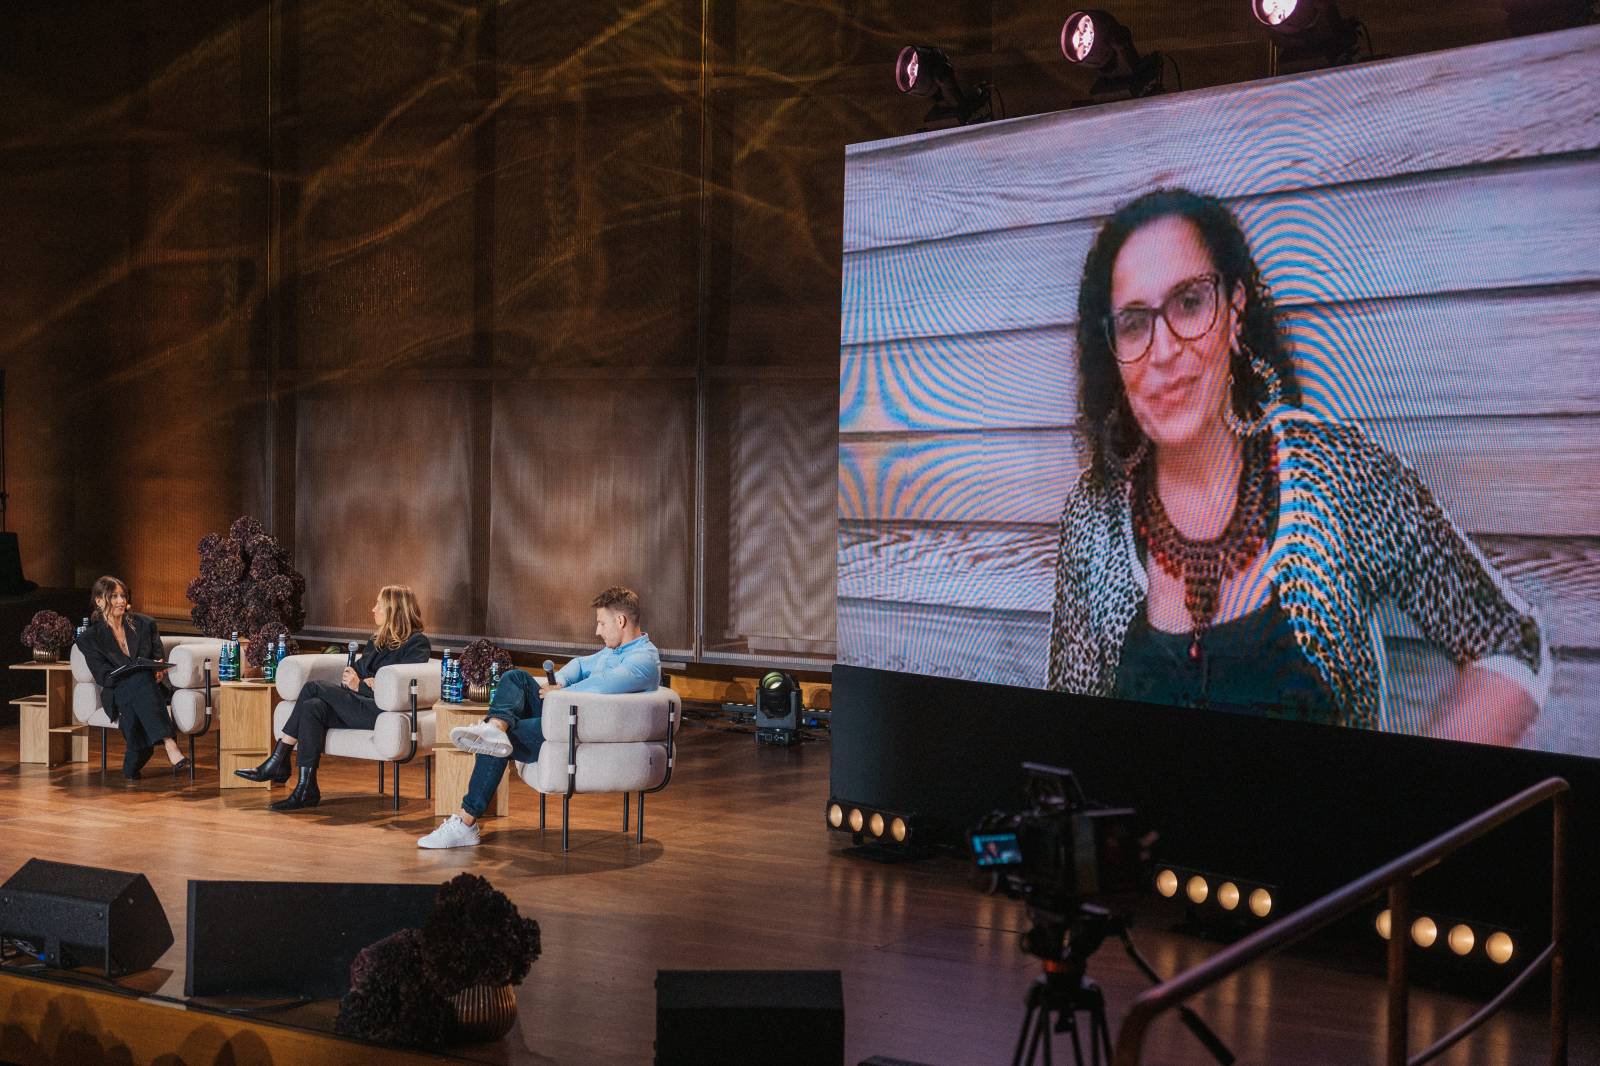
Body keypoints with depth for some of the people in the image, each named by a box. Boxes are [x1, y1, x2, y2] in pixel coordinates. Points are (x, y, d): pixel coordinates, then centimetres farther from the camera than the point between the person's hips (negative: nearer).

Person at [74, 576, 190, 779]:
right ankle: (170, 747, -57)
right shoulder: (89, 638, 6)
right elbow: (103, 676, -4)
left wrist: (158, 670, -15)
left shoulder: (145, 624, 14)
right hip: (117, 694, -2)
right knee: (138, 679, -38)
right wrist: (143, 671, -19)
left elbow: (159, 660, 12)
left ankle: (132, 765, -39)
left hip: (149, 687, 2)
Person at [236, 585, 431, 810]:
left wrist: (360, 687, -14)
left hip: (383, 711, -7)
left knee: (313, 688, -17)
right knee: (313, 707, -22)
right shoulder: (377, 640, 24)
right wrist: (365, 683, -3)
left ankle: (278, 762, -13)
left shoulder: (417, 643, -1)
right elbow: (355, 670, 21)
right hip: (361, 702, 7)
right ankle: (306, 789, -25)